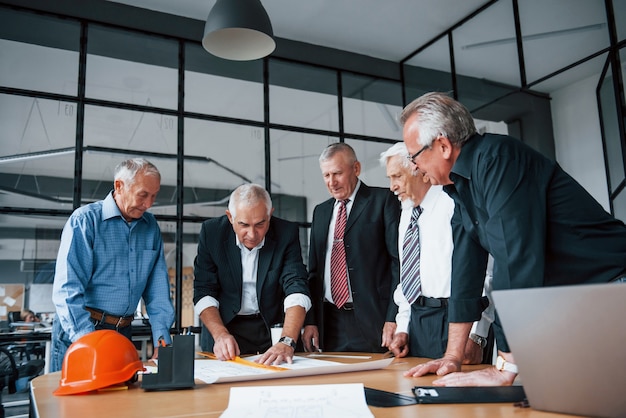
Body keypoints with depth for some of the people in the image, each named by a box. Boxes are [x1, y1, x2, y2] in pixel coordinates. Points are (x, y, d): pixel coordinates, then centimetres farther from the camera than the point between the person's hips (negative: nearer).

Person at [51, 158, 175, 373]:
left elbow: (157, 287, 5)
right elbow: (67, 289, -18)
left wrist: (162, 338, -5)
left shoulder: (150, 226, 6)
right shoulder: (85, 220, -11)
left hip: (124, 332, 5)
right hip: (78, 332, -4)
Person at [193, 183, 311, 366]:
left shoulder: (287, 233, -10)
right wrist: (220, 334, -22)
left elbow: (297, 289, -18)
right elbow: (204, 292, -6)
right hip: (224, 325, 0)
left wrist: (287, 342, -32)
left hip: (273, 329, 0)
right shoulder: (211, 231, -8)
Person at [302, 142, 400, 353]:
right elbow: (314, 270, 16)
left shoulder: (383, 200, -1)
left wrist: (393, 318, -13)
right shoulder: (321, 211, 16)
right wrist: (310, 320, 8)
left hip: (372, 319, -4)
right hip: (330, 322, 5)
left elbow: (399, 260, -7)